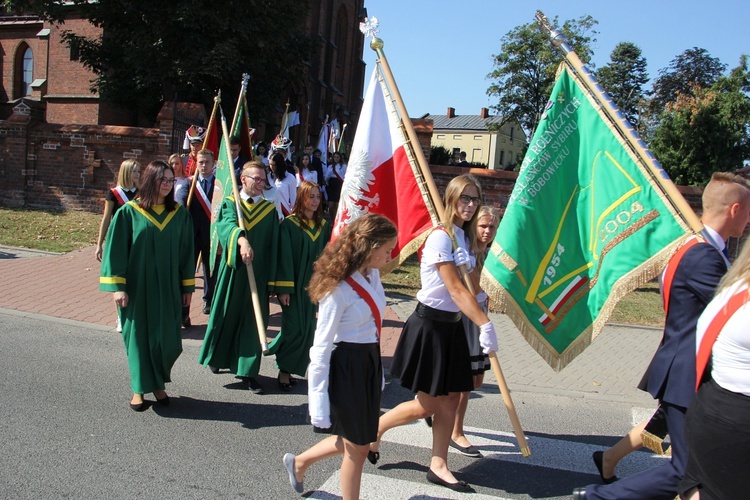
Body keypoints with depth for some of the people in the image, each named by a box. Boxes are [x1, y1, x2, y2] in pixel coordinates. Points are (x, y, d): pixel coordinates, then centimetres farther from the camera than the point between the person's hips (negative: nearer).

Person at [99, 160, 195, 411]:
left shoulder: (180, 214, 3)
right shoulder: (129, 212, -5)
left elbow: (186, 251, 7)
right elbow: (116, 250, -5)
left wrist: (188, 286, 6)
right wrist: (117, 286, -9)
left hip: (168, 287, 2)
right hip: (137, 287, -2)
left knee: (167, 339, 3)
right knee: (138, 336, 6)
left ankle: (158, 383, 26)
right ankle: (139, 388, 22)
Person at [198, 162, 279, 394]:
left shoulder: (270, 209, 5)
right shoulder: (229, 203, 0)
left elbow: (273, 246, 4)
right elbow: (228, 224, -23)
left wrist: (271, 278, -1)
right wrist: (242, 240, -45)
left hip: (258, 274, 1)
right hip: (232, 270, -1)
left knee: (253, 321, 2)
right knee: (226, 315, 10)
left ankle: (247, 372, 9)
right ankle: (217, 356, 34)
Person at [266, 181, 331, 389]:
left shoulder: (324, 225, 6)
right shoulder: (289, 224, -8)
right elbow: (284, 257, -11)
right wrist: (284, 289, -15)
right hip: (293, 285, -5)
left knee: (307, 329, 7)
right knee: (295, 329, -7)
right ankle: (284, 370, 12)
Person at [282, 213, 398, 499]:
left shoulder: (372, 275, 2)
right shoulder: (338, 288, -21)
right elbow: (321, 347, -18)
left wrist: (378, 372, 17)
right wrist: (319, 402, -16)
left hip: (370, 362, 8)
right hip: (345, 367, -8)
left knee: (358, 440, 20)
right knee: (357, 447, 7)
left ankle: (299, 462, 42)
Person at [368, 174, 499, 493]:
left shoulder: (465, 237, 11)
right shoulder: (440, 237, -17)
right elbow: (455, 290, -23)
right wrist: (486, 325, -28)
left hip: (453, 324, 8)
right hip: (431, 324, -8)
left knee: (451, 398, 11)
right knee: (426, 405, 1)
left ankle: (438, 466, 24)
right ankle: (374, 428, 24)